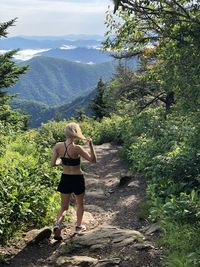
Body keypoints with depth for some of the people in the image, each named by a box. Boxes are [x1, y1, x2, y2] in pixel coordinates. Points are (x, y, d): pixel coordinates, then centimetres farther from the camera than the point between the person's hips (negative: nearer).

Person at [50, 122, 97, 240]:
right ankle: (79, 226, 38)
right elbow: (93, 160, -17)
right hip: (77, 179, -3)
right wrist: (91, 144, -12)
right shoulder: (77, 148, -23)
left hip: (65, 178, 3)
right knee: (80, 204, 22)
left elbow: (53, 164, -6)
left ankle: (58, 224, -11)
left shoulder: (58, 146, -10)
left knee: (64, 206, 14)